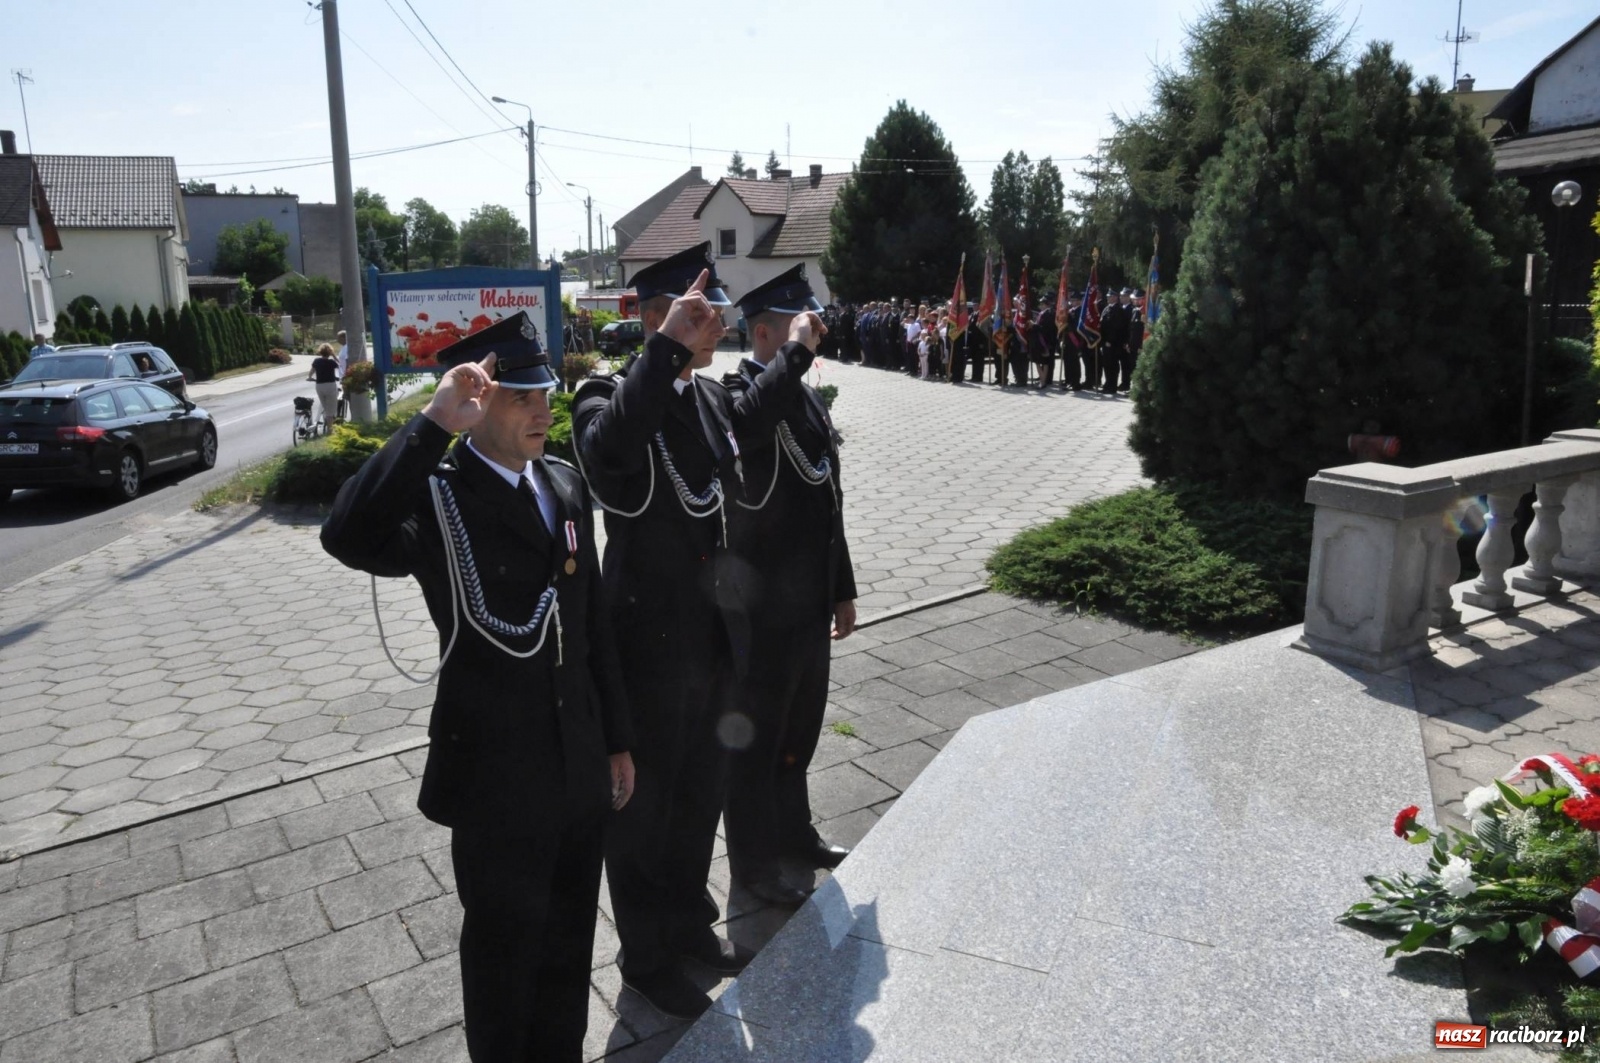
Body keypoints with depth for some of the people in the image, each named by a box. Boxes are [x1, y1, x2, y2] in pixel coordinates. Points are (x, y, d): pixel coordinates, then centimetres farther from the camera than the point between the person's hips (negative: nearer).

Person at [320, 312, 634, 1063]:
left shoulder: (565, 485, 3)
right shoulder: (434, 496, -16)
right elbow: (349, 540, -40)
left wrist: (617, 740, 11)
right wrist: (434, 423, -40)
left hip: (580, 767, 6)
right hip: (496, 778, -5)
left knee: (569, 942, 24)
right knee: (505, 949, 17)